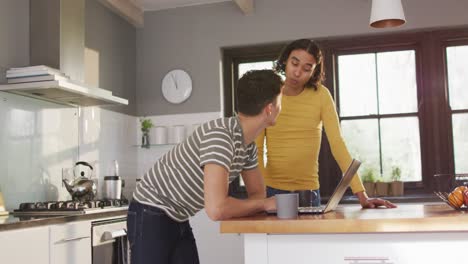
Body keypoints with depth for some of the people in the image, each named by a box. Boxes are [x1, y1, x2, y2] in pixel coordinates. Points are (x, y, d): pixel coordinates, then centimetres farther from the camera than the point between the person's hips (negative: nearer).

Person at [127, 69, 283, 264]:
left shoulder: (249, 145, 0)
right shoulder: (220, 135, -29)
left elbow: (257, 193, 9)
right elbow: (216, 209, -36)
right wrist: (264, 204, -21)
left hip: (179, 219, 9)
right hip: (151, 215, -8)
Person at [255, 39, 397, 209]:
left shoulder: (320, 95, -6)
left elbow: (337, 143, -11)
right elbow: (257, 150, -8)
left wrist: (361, 194, -19)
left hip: (309, 192, 0)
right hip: (271, 190, 0)